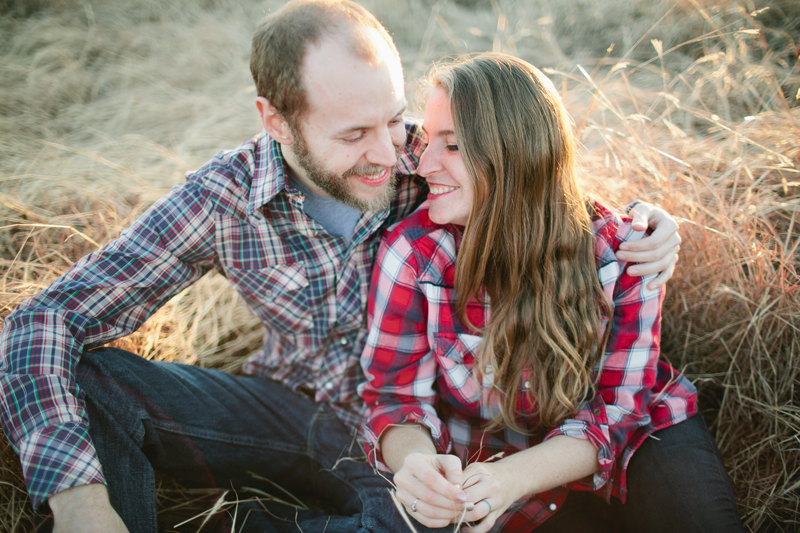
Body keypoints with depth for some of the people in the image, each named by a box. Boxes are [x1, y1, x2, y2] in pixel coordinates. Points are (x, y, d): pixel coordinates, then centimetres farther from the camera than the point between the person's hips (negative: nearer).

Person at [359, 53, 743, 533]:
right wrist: (414, 459, -35)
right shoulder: (411, 254, -14)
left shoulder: (620, 252, -13)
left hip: (635, 443, 1)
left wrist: (515, 475, -31)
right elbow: (397, 396, -10)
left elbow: (618, 407, -12)